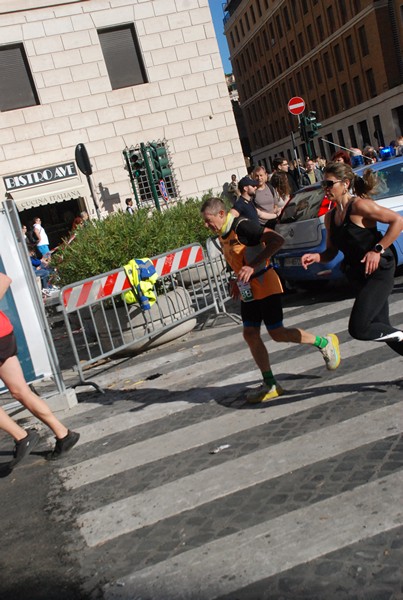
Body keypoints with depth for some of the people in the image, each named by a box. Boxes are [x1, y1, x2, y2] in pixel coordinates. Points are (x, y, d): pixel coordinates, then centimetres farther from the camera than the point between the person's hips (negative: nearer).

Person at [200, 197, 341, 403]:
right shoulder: (222, 235, 9)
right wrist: (238, 280, 14)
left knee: (277, 333, -5)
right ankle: (270, 385, 11)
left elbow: (277, 240, -28)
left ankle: (325, 343, 16)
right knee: (250, 335, 4)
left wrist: (253, 266, -33)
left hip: (265, 287, -9)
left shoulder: (242, 226, -19)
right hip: (248, 290, 9)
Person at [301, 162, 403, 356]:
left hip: (378, 273, -8)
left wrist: (378, 249, -20)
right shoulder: (330, 217, 9)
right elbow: (331, 252, 14)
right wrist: (316, 257, -6)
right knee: (381, 327, 13)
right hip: (359, 278, 8)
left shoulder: (359, 205, -14)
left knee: (358, 328, -15)